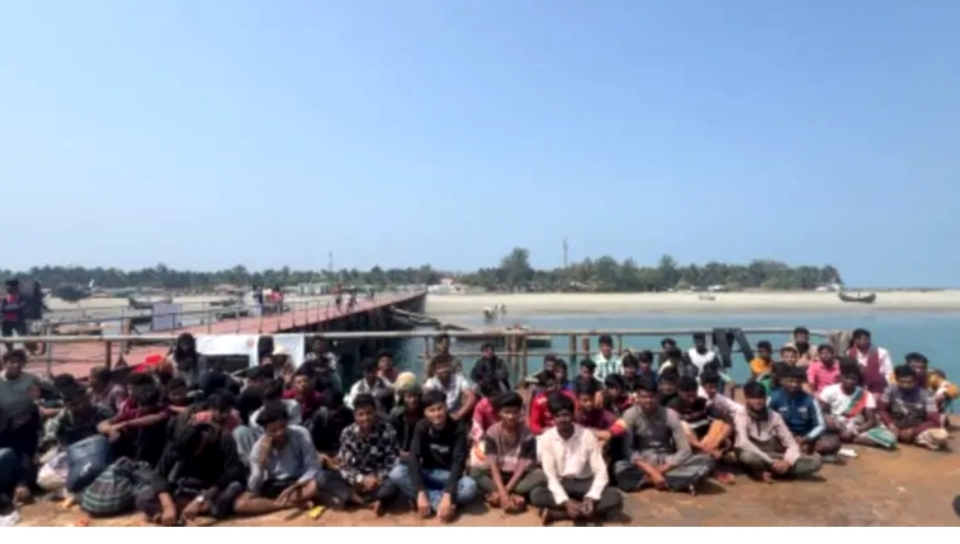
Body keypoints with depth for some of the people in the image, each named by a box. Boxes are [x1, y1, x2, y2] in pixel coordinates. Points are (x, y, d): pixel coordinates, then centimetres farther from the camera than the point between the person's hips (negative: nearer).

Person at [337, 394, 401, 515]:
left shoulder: (387, 431, -10)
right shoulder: (348, 433, -6)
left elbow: (394, 461, -10)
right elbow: (344, 466, -9)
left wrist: (379, 478, -25)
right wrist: (362, 479, -24)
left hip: (380, 479, -2)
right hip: (357, 480, 2)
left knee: (392, 485, -36)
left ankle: (356, 498, -15)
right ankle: (373, 501, -20)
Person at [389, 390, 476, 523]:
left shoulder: (458, 427, -16)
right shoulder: (421, 427, -11)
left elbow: (458, 462, -23)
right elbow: (414, 458, -20)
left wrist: (448, 495, -36)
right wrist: (421, 493, -33)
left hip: (449, 475, -3)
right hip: (427, 474, 3)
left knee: (470, 487, -35)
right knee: (397, 473, -28)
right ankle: (439, 502, -28)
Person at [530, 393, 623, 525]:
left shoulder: (587, 436, -12)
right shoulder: (546, 439, -12)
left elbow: (600, 471, -14)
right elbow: (550, 475, -15)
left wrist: (591, 498, -30)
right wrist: (565, 502, -30)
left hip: (586, 483, 1)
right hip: (560, 484, 0)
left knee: (615, 498, -29)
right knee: (536, 495, -32)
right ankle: (584, 510, -22)